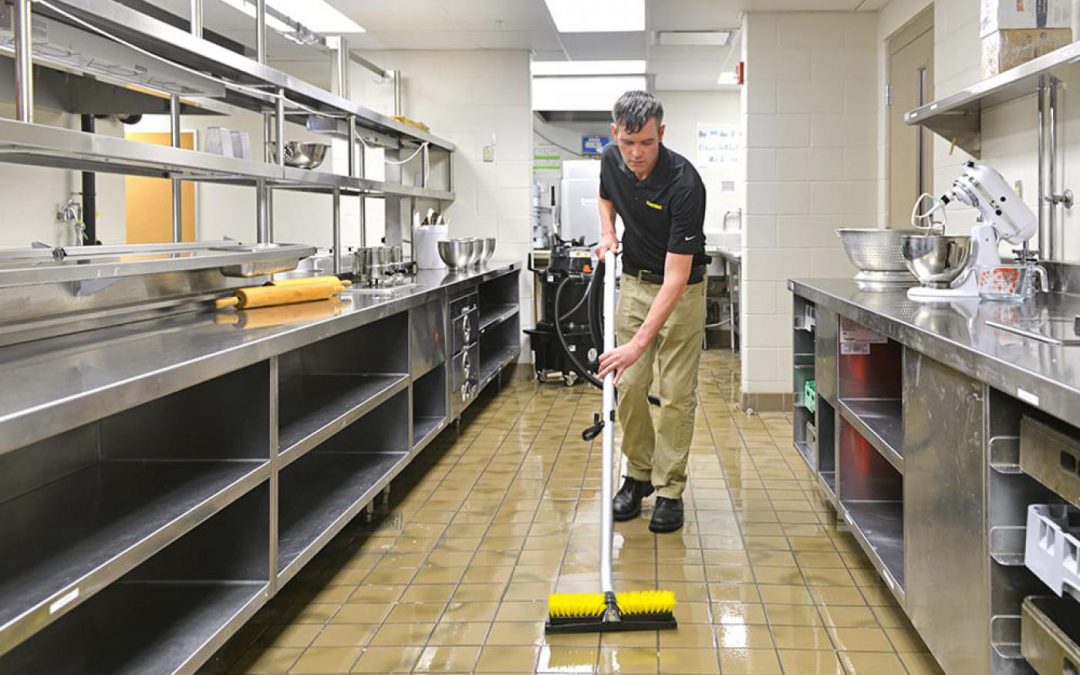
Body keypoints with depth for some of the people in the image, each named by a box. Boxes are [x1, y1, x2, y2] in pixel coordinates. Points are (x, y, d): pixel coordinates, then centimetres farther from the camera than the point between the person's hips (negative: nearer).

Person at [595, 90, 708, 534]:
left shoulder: (684, 183, -31)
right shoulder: (611, 160, -11)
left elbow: (676, 276, -34)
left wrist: (640, 342, -39)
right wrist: (607, 233, -5)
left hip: (681, 289, -5)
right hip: (633, 281, 5)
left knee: (676, 393, -3)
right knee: (628, 387, 4)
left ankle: (669, 489, 7)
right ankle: (638, 474, 20)